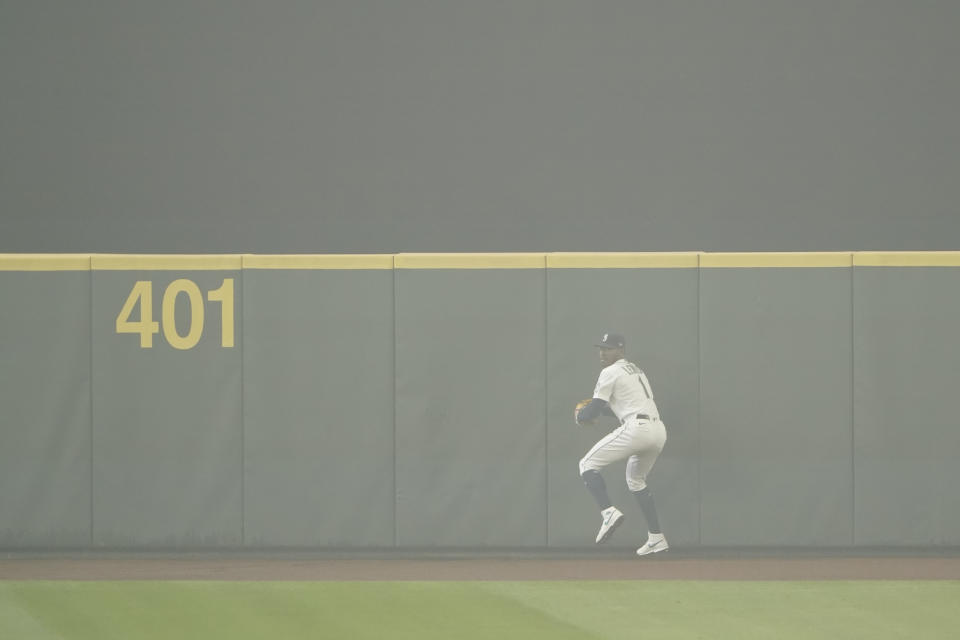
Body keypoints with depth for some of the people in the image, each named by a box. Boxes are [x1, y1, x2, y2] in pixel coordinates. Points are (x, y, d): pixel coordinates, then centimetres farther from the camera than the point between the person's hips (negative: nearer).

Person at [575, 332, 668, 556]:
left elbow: (593, 411, -4)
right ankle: (656, 538, 21)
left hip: (636, 429, -9)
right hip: (658, 431, 9)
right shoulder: (636, 370, 26)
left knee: (588, 464, 0)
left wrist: (580, 416, 17)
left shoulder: (610, 373, -1)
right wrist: (598, 409, 32)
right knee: (636, 480, 27)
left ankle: (608, 512, -21)